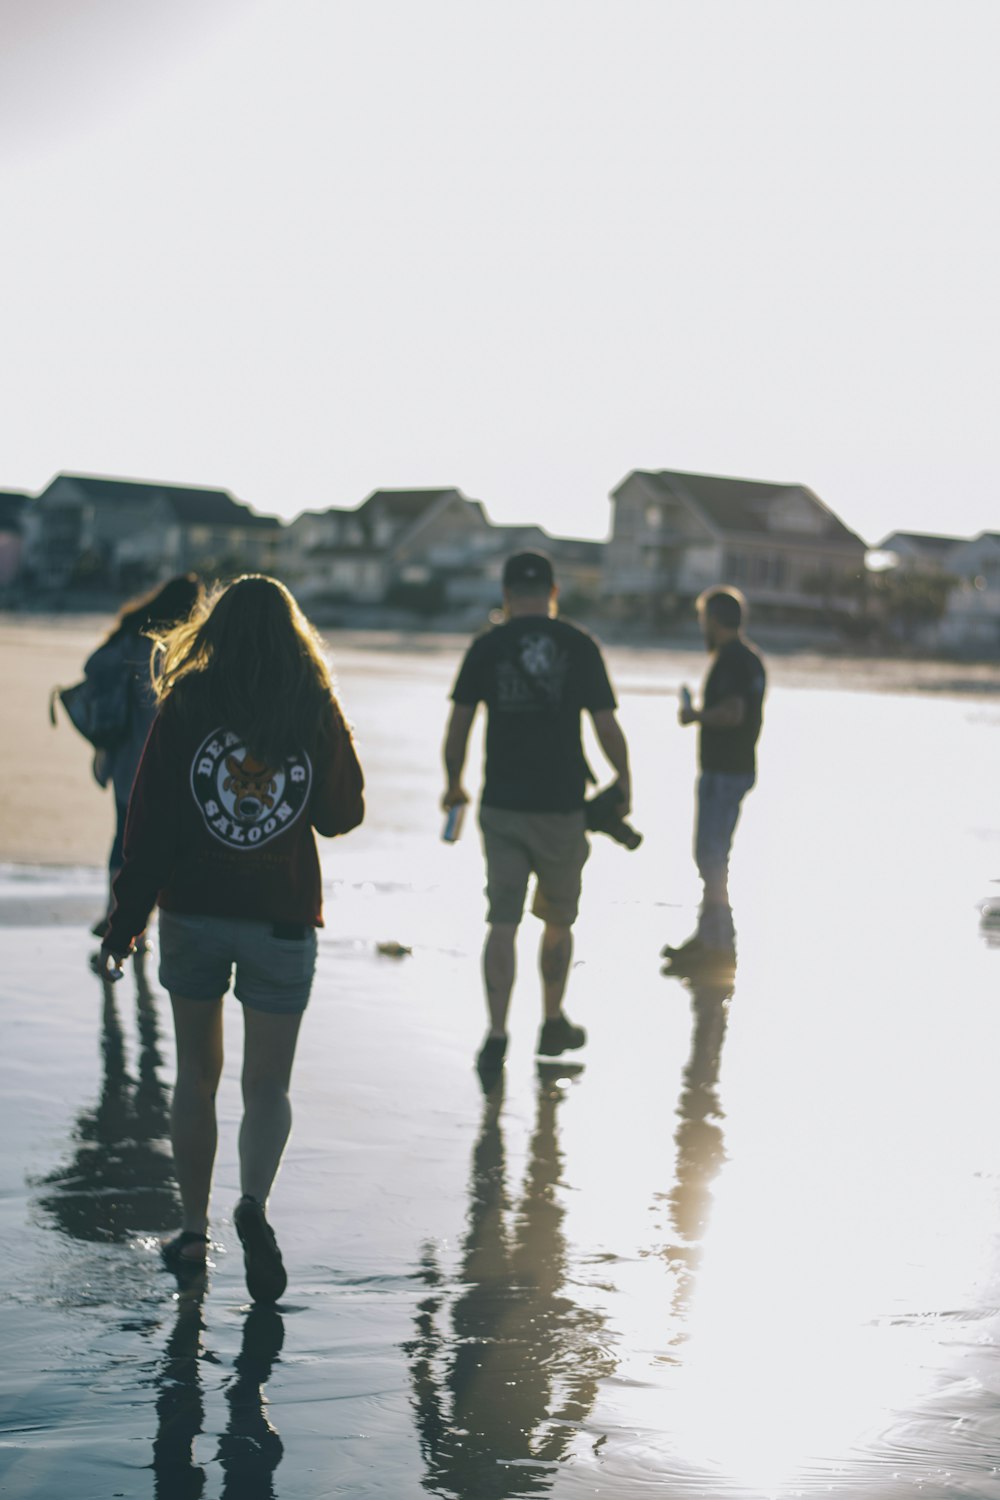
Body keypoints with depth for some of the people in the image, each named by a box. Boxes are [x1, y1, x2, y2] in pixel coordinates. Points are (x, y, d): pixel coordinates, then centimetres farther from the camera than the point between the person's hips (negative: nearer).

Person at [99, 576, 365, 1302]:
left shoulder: (187, 703, -6)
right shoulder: (317, 711, -4)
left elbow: (151, 819, -6)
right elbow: (344, 814, 7)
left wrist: (128, 915, -1)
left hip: (194, 912, 0)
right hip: (283, 918, 0)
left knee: (196, 1076, 15)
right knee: (268, 1085, 8)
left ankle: (194, 1231, 20)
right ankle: (255, 1201, -19)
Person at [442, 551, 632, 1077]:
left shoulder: (487, 647, 1)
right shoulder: (579, 646, 0)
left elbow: (458, 724, 1)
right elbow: (607, 727, 0)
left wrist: (454, 783, 16)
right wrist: (624, 784, 15)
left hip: (502, 802, 0)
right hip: (561, 804, 0)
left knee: (502, 921, 0)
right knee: (558, 920, 16)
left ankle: (497, 1035, -9)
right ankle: (553, 1024, 29)